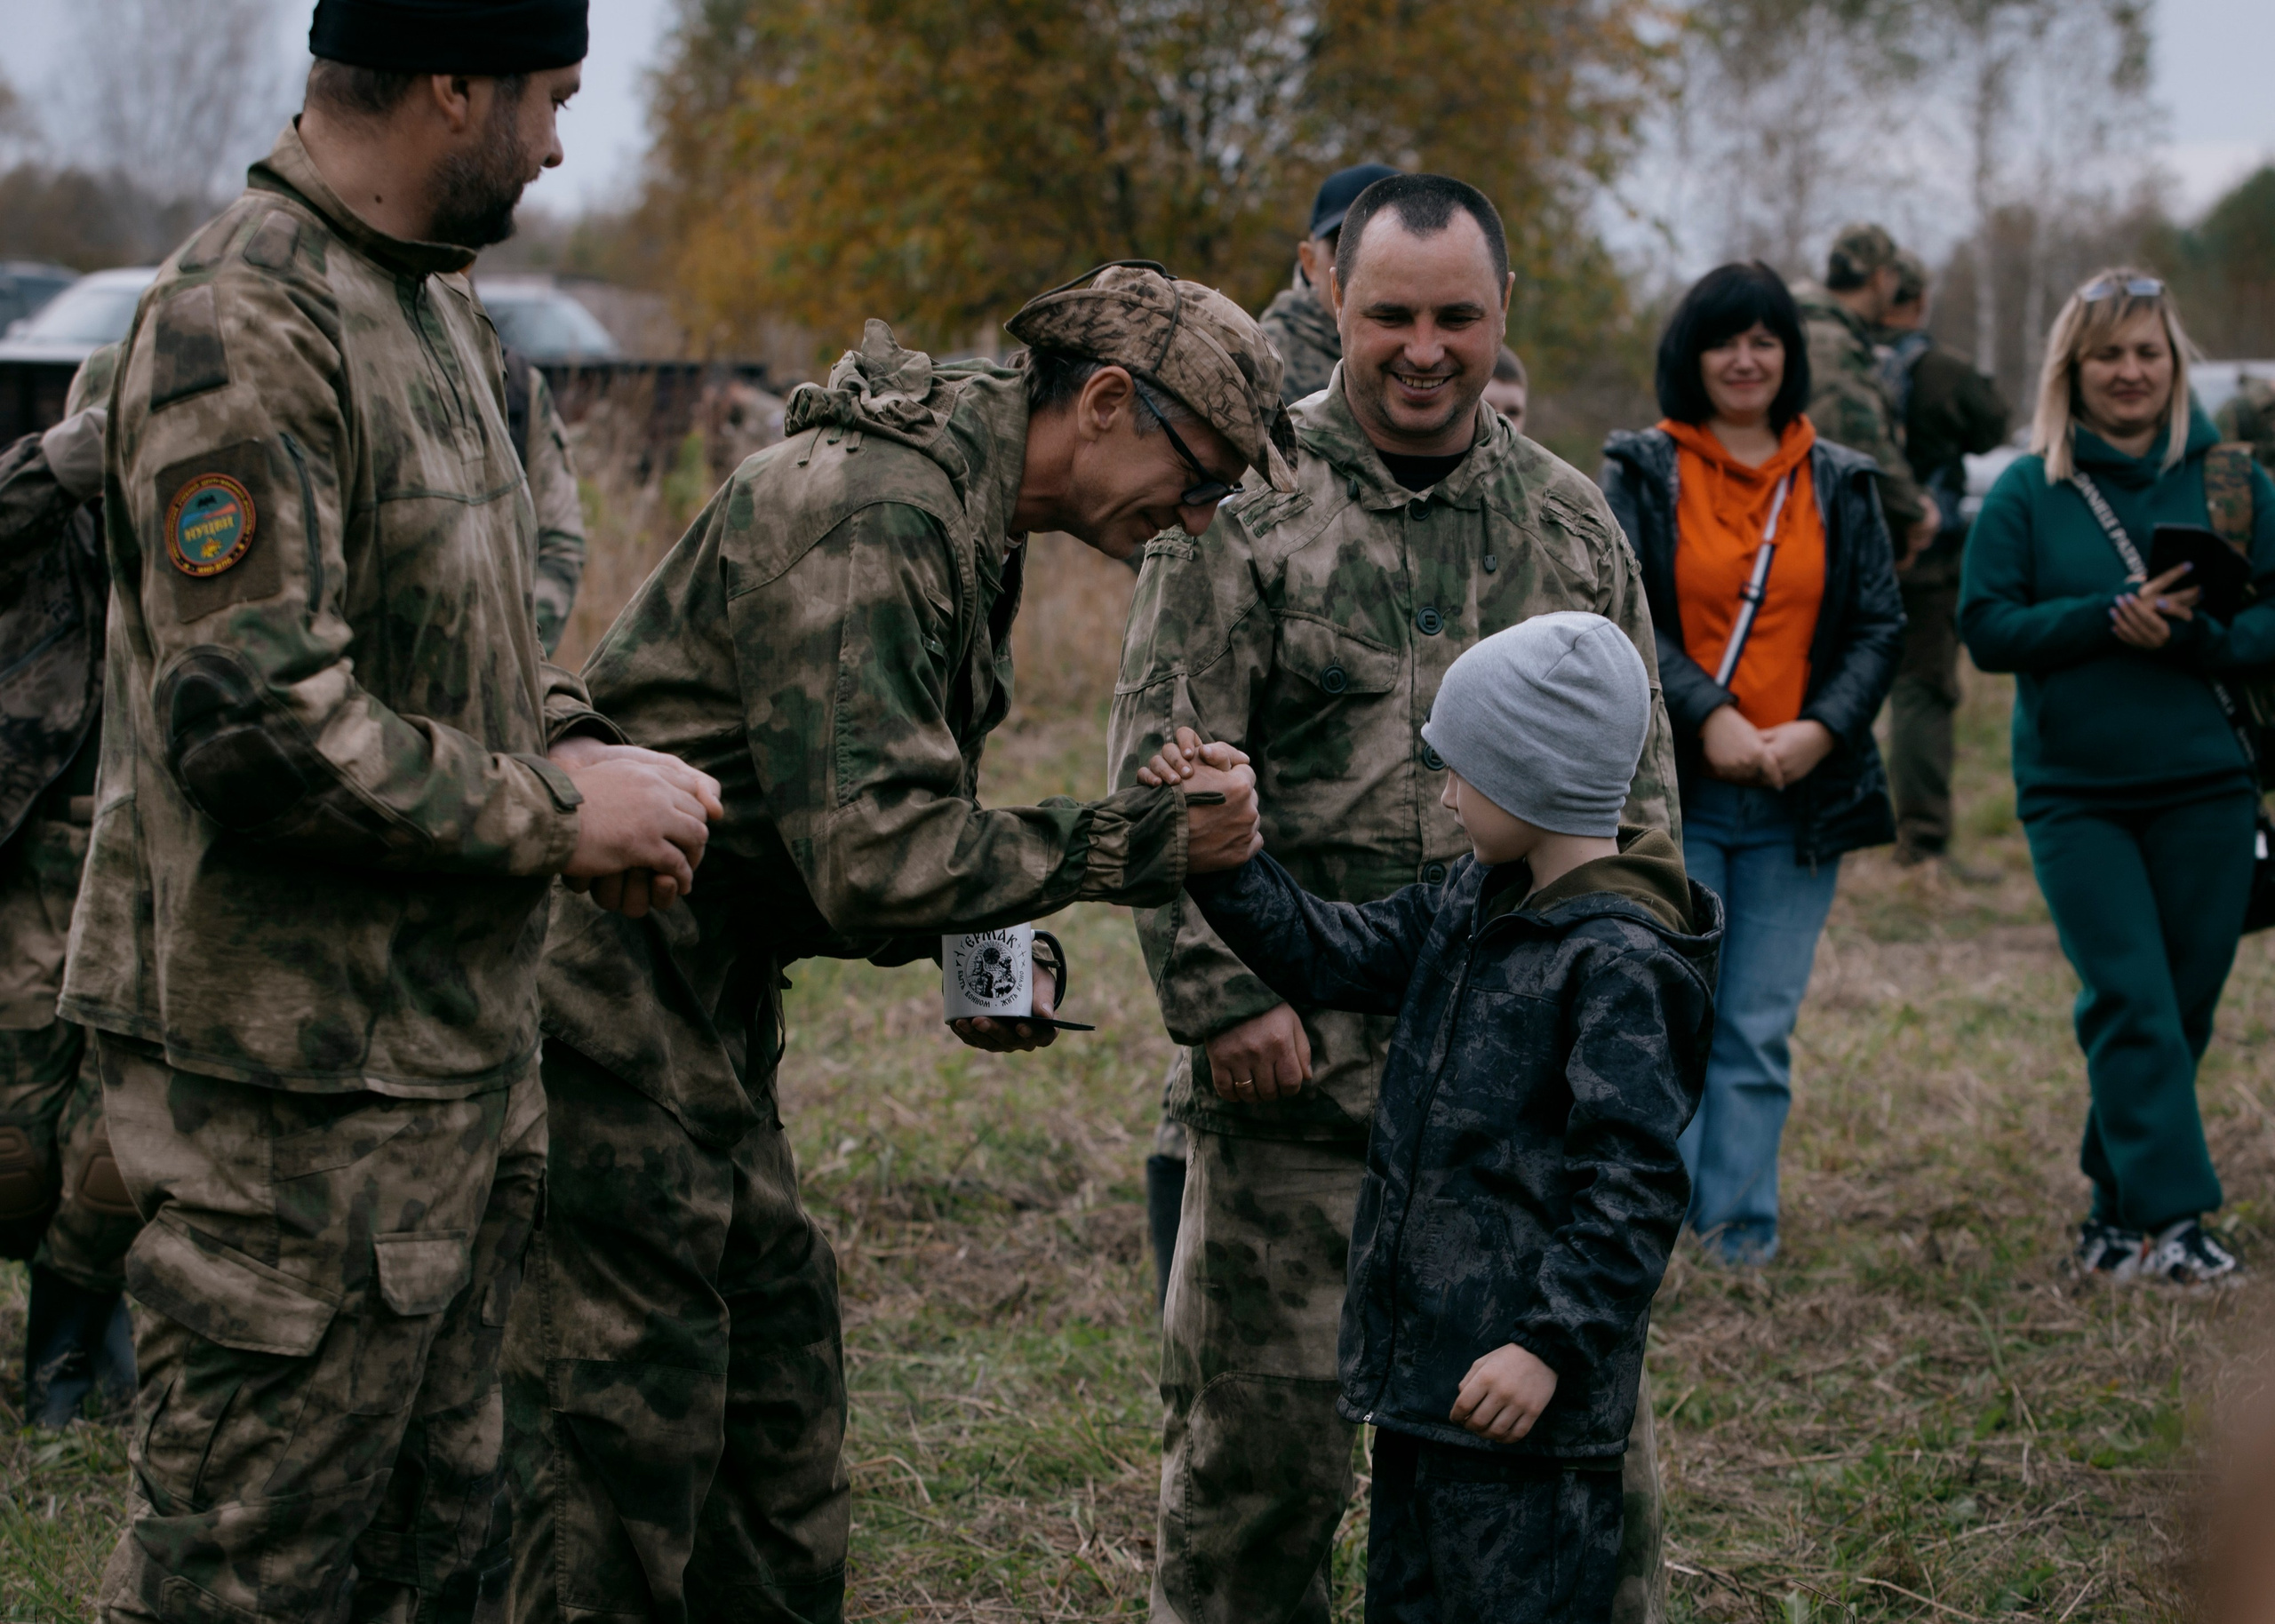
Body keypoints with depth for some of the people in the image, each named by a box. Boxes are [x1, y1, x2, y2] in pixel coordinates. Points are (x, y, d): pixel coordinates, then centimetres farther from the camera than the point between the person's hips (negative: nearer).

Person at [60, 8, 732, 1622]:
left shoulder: (437, 304, 13)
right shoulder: (242, 328, -19)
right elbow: (254, 722, -26)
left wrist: (578, 746, 3)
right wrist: (555, 814, -17)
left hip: (460, 1049, 10)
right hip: (298, 1081, -10)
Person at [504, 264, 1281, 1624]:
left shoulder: (971, 525, 12)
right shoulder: (870, 519, -22)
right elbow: (873, 857, -29)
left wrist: (984, 952, 2)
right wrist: (1141, 844, -21)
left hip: (712, 1009, 11)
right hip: (612, 990, -11)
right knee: (629, 1428, -7)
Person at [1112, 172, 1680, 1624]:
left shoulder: (1575, 523, 12)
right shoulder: (1240, 509, -1)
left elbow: (1643, 785, 16)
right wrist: (1222, 996, -12)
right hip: (1298, 1067, -3)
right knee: (1260, 1438, 4)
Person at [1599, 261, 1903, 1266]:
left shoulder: (1839, 485, 11)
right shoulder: (1641, 473, 4)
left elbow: (1879, 627, 8)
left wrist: (1821, 729, -9)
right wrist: (1708, 715, -16)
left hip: (1798, 796, 2)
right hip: (1670, 787, -2)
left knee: (1759, 1029, 2)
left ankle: (1741, 1228, 7)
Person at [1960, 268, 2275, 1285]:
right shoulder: (2027, 492, 3)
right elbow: (1986, 628, -2)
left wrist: (2190, 633, -16)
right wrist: (2109, 618, -15)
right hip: (2073, 792, -2)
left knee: (2184, 1008, 5)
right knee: (2130, 1000, -11)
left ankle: (2121, 1215, 19)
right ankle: (2169, 1215, -11)